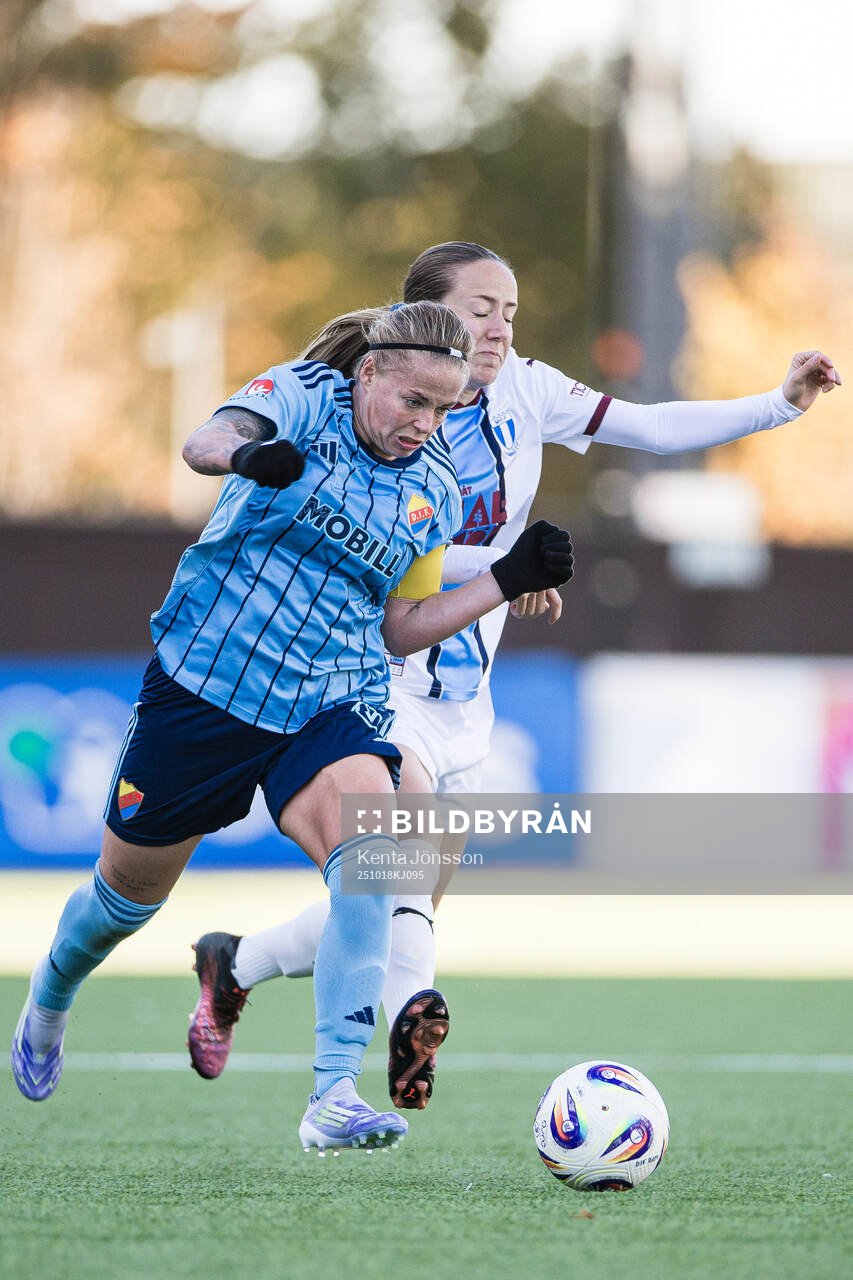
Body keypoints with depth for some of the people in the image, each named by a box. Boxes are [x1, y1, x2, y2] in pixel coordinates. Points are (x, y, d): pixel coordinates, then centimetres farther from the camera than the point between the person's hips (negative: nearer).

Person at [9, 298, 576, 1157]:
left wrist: (509, 580, 4)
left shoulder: (435, 496, 7)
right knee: (131, 885, 13)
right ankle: (47, 1004, 48)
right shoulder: (305, 396, -7)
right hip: (201, 680, -2)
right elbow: (204, 441, -27)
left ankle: (332, 1098, -32)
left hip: (329, 704, 2)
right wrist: (246, 453, -51)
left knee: (370, 851, -27)